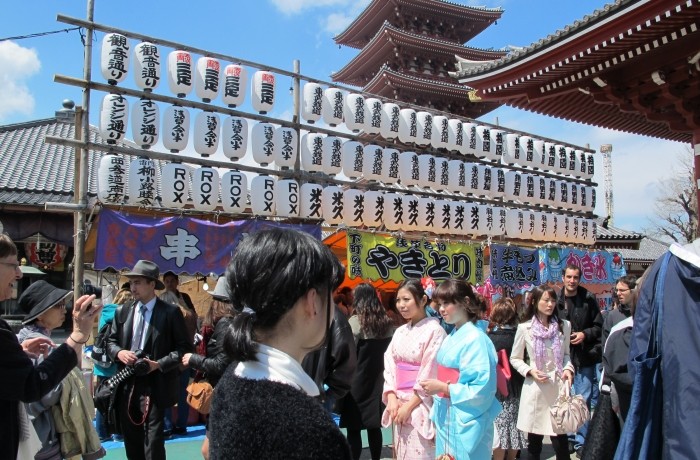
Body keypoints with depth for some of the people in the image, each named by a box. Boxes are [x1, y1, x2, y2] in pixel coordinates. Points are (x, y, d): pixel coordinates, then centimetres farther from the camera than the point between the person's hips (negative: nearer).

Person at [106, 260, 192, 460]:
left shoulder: (170, 312, -6)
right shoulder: (122, 312, 9)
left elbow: (184, 347, -6)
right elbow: (111, 342, 14)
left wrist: (159, 364, -18)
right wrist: (119, 352, -8)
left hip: (154, 386, -5)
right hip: (126, 385, 5)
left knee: (153, 440, -1)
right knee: (130, 438, 17)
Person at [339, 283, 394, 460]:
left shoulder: (355, 321, -13)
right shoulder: (387, 323, 3)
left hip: (357, 382, -5)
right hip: (378, 381, 6)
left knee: (353, 429, 1)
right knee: (374, 427, 14)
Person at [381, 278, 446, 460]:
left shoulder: (434, 330, -10)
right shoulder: (399, 332, 10)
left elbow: (430, 373, -15)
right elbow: (389, 367, 7)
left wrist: (409, 405, -14)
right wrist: (392, 399, -6)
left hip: (420, 406, -6)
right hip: (399, 404, 6)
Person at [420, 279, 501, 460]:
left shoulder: (475, 339, -16)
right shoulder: (451, 338, 8)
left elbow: (482, 390, -19)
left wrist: (444, 388, -20)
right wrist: (436, 417, 13)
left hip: (466, 423, -7)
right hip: (445, 419, 7)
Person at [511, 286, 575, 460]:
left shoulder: (564, 325, 4)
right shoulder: (524, 328, -3)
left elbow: (566, 354, 15)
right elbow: (515, 359, 4)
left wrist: (568, 369, -5)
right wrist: (530, 371, -12)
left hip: (559, 386, 1)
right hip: (535, 387, -1)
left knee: (560, 440, 1)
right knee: (534, 441, 10)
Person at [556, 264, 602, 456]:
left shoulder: (588, 299, -5)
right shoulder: (556, 301, -2)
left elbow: (599, 326, 2)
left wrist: (585, 334, -13)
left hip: (585, 358, -1)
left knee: (583, 401, 5)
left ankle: (581, 440, 19)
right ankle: (569, 437, 27)